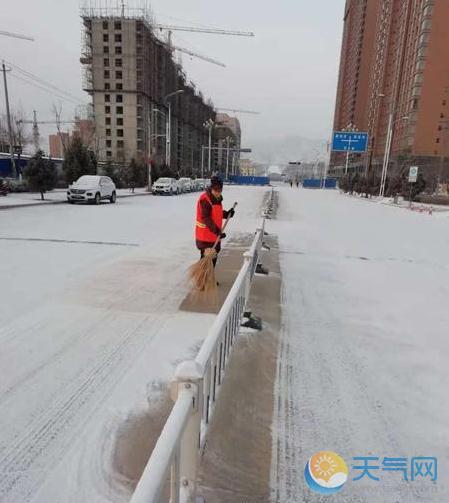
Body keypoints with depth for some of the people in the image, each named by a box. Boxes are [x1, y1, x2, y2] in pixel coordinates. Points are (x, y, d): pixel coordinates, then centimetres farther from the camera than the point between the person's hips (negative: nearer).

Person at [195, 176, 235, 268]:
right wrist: (217, 231, -29)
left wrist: (227, 214, 0)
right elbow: (206, 218, -25)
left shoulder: (217, 198, 9)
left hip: (214, 235, 9)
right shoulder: (205, 199, -20)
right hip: (205, 236, -9)